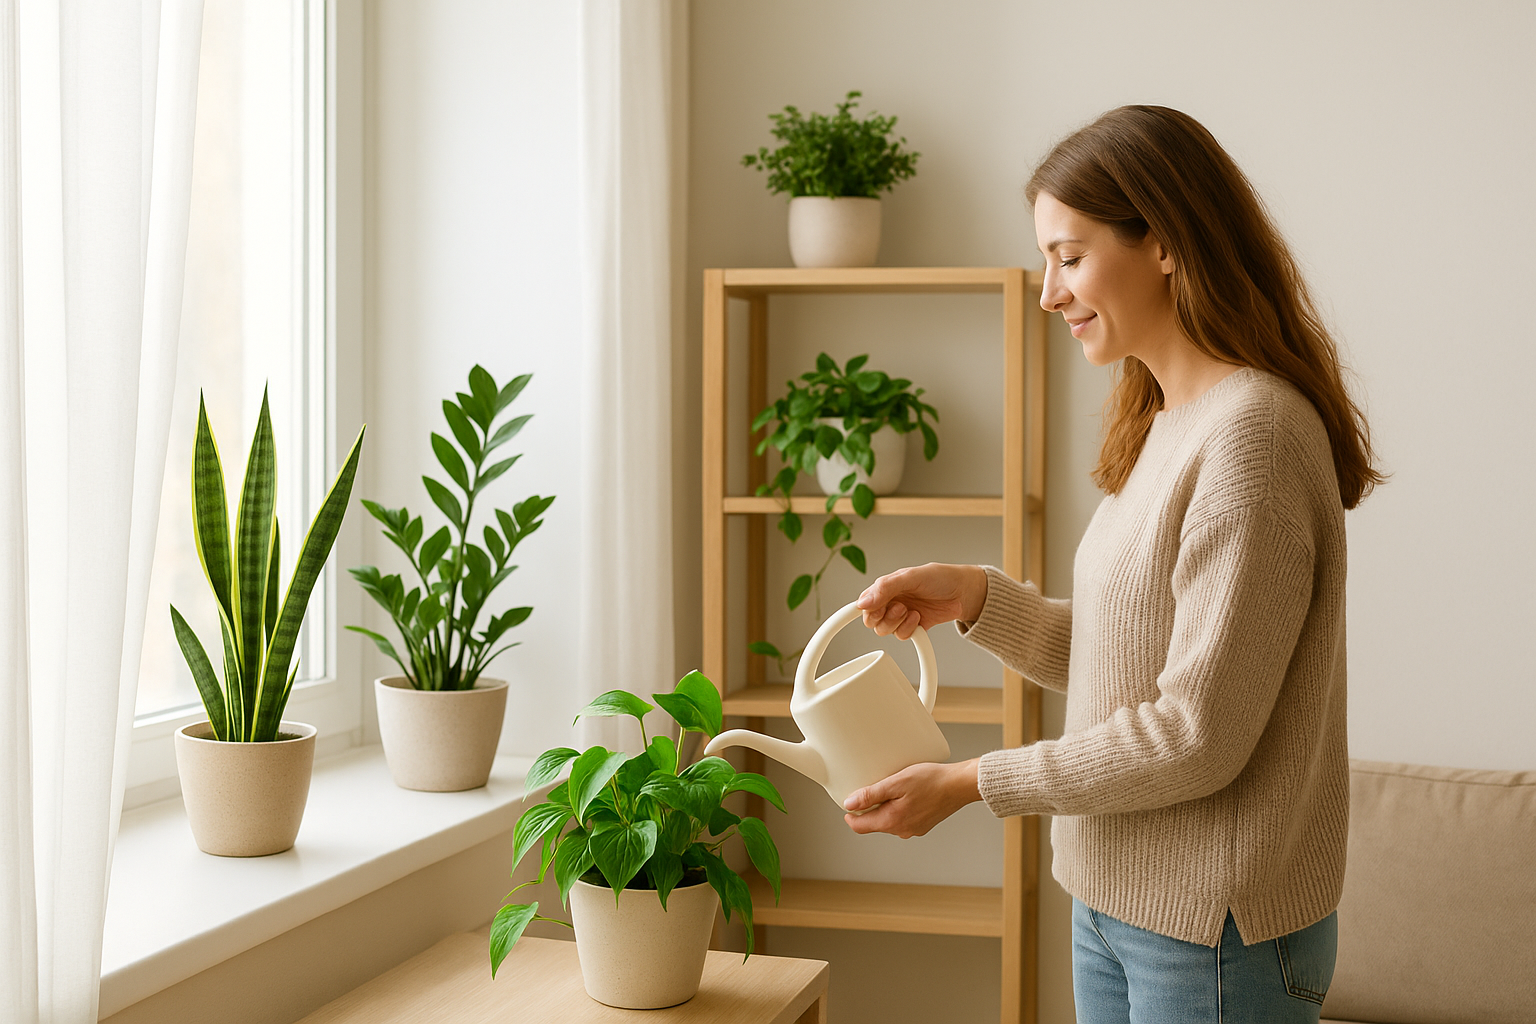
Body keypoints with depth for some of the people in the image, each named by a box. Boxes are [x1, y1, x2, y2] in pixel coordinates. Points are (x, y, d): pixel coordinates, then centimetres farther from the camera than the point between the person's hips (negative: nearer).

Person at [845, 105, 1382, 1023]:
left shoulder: (1253, 433, -21)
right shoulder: (1164, 427, 9)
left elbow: (1198, 735, -22)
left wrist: (972, 784, -15)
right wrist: (975, 598, -2)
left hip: (1216, 936, -8)